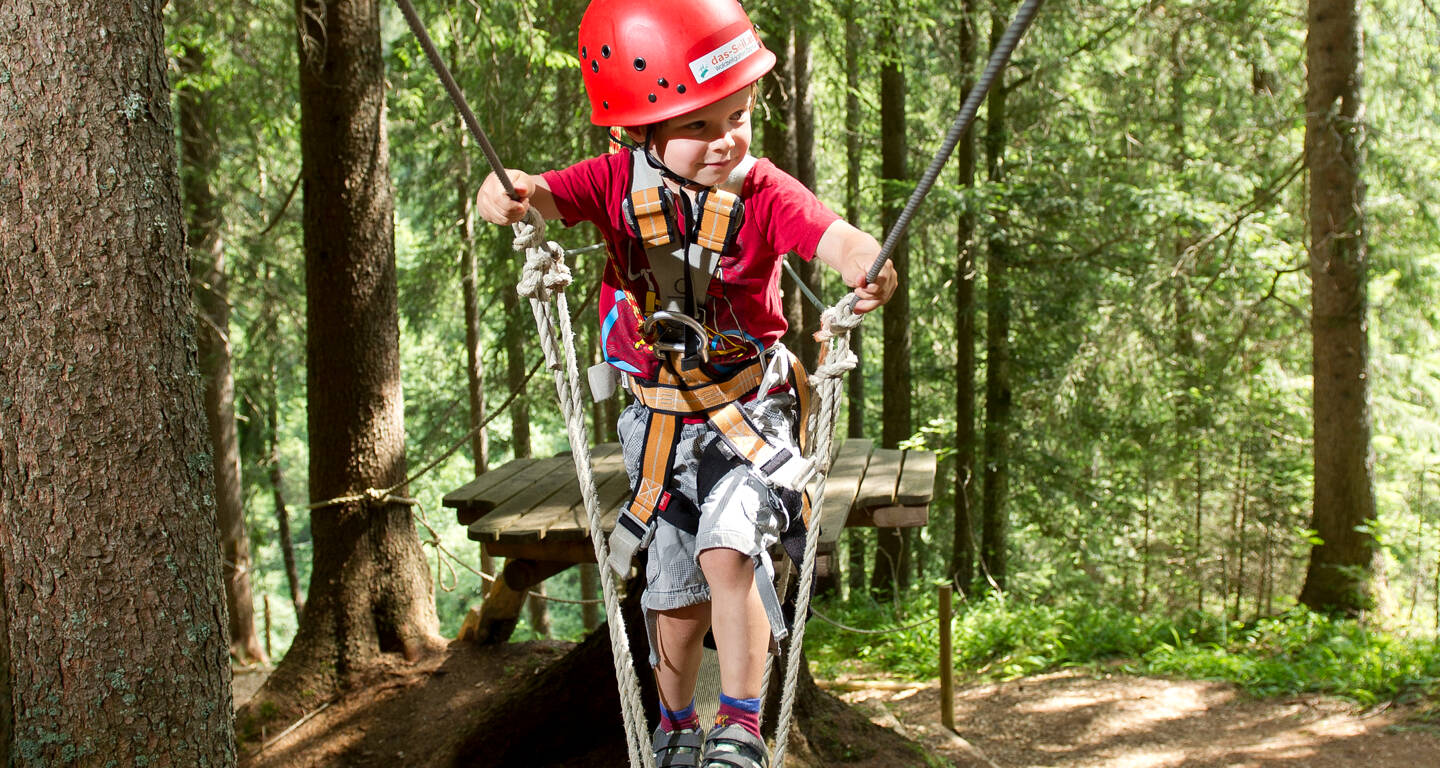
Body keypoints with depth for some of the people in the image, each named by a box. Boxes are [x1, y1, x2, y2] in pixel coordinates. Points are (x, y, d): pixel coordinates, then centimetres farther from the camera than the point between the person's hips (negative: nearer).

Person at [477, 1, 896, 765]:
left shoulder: (762, 192, -19)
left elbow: (835, 238, -35)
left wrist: (865, 266, -59)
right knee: (675, 589, 13)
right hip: (660, 418, 3)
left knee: (727, 551, -24)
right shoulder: (619, 181, -14)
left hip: (749, 409, -2)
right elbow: (541, 198, -25)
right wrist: (505, 195, -50)